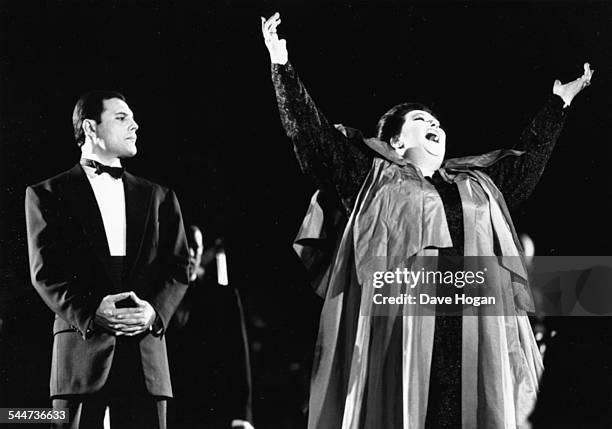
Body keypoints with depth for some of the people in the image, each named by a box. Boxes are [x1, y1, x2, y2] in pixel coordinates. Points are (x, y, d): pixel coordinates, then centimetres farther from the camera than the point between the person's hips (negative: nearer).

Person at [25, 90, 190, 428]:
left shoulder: (159, 197, 20)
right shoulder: (47, 194, 10)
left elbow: (179, 267, 12)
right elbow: (45, 273, 0)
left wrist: (155, 311, -8)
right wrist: (90, 311, -16)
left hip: (145, 353, 3)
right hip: (82, 347, -3)